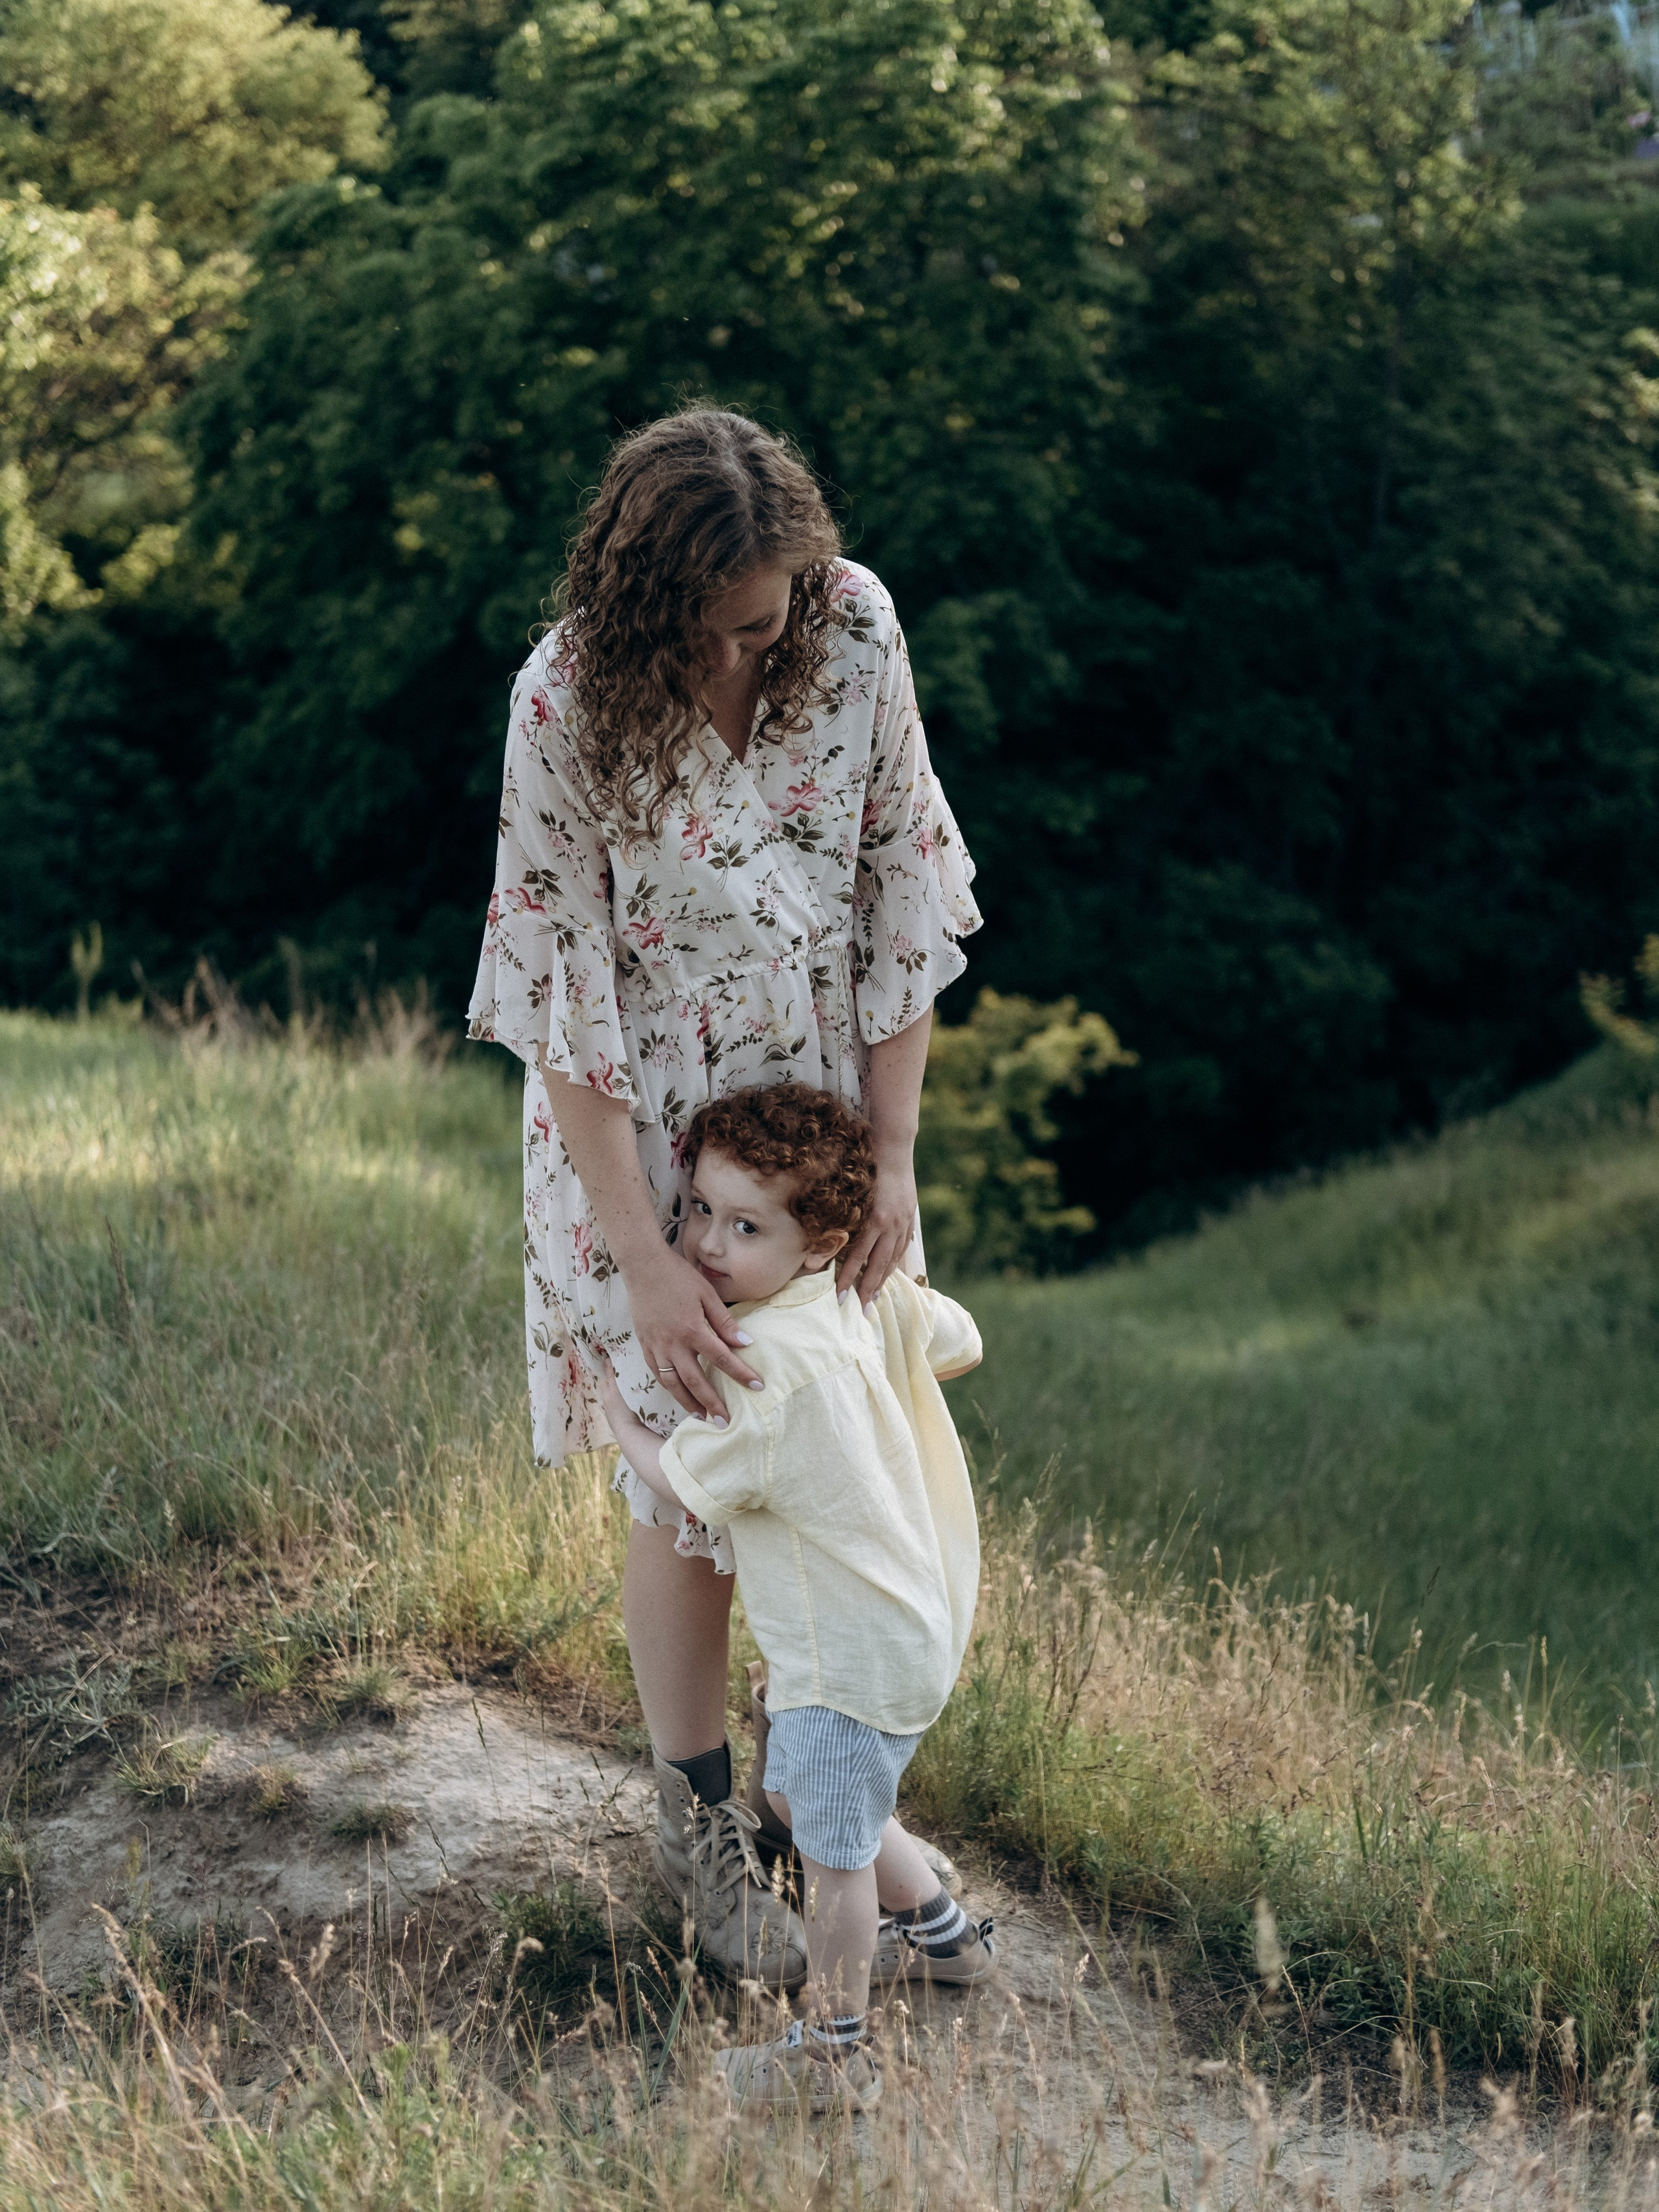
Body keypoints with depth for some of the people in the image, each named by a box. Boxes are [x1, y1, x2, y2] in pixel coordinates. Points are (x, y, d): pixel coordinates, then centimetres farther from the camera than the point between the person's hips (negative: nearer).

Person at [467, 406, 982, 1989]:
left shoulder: (856, 630, -14)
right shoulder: (569, 703, -23)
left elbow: (905, 903, -6)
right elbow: (565, 999, -20)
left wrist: (894, 1155, -9)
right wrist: (648, 1266, -23)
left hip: (827, 1102, 4)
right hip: (644, 1133, -3)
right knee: (695, 1478, 1)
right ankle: (699, 1823, 24)